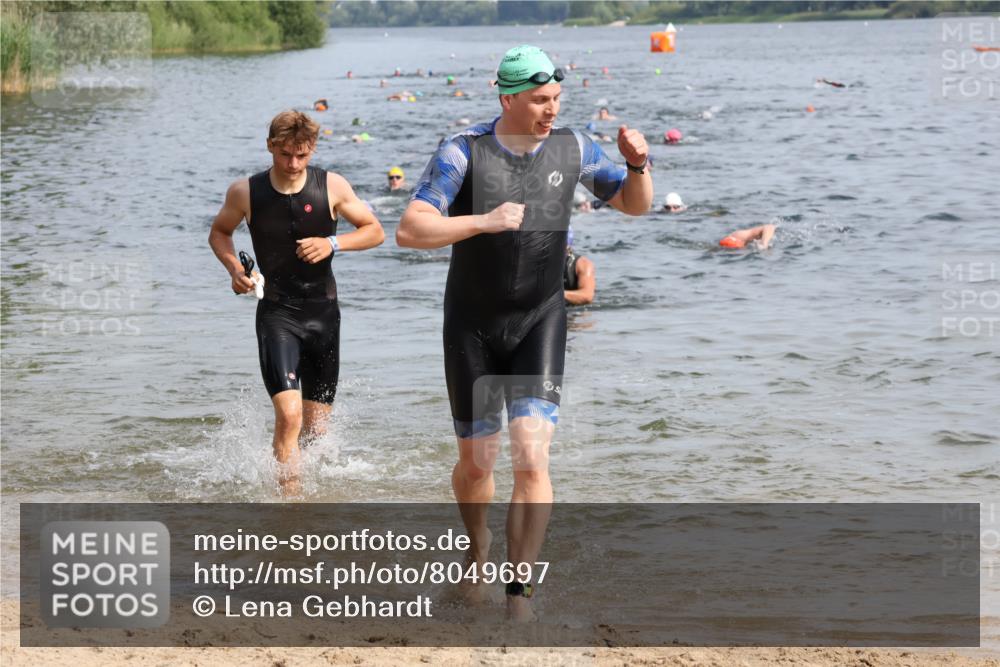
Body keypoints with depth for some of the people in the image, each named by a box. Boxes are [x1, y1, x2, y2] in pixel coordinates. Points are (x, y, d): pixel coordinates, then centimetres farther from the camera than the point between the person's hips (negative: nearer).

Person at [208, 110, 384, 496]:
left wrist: (333, 243, -14)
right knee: (289, 414, -21)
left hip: (323, 312, 2)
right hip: (276, 313, -2)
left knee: (317, 427, 9)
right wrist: (234, 267, -7)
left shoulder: (332, 187, -5)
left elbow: (374, 231, 4)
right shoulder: (245, 193, -5)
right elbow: (219, 233, 12)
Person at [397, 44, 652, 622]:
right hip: (473, 325, -1)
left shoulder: (572, 148, -3)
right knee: (477, 464, 10)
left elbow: (636, 205, 9)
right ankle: (479, 546, 43)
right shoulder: (463, 153, -12)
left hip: (541, 320, 1)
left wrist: (638, 164, -11)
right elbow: (409, 231, -20)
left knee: (532, 455, -17)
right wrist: (482, 221, -30)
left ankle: (521, 591, -13)